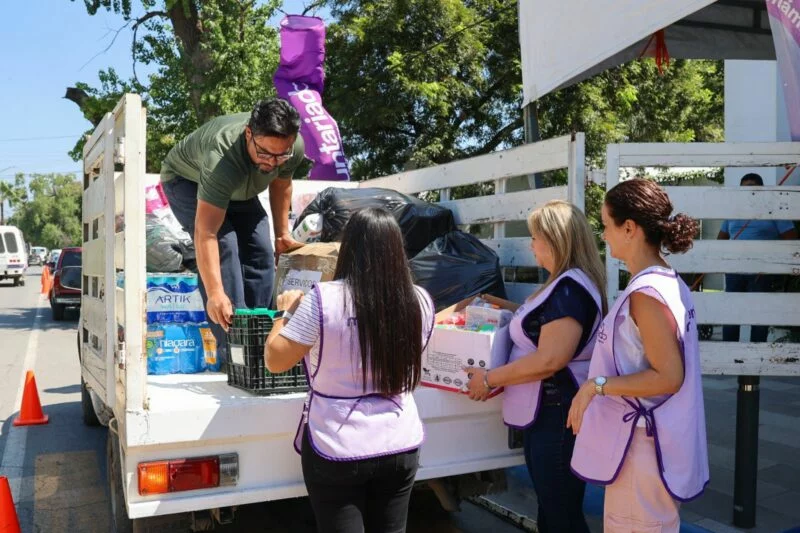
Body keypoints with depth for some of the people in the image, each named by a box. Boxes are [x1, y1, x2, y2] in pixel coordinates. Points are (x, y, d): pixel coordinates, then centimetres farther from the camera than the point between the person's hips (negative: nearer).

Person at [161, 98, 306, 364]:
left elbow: (280, 184, -2)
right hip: (187, 180, -6)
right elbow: (206, 234, -48)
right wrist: (215, 293, -54)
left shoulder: (295, 148, -26)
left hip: (239, 189, 6)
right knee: (223, 246, -26)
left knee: (261, 252, -9)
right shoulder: (222, 158, -45)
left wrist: (282, 233, 1)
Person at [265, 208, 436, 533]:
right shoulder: (419, 301, -7)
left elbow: (275, 361, -7)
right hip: (401, 446, 4)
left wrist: (287, 313, 10)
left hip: (337, 451, -3)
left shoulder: (324, 299, -17)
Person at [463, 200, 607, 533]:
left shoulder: (570, 288, -20)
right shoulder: (565, 284, 14)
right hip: (546, 414, 11)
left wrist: (490, 379, -16)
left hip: (557, 416, -11)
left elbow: (549, 360, -25)